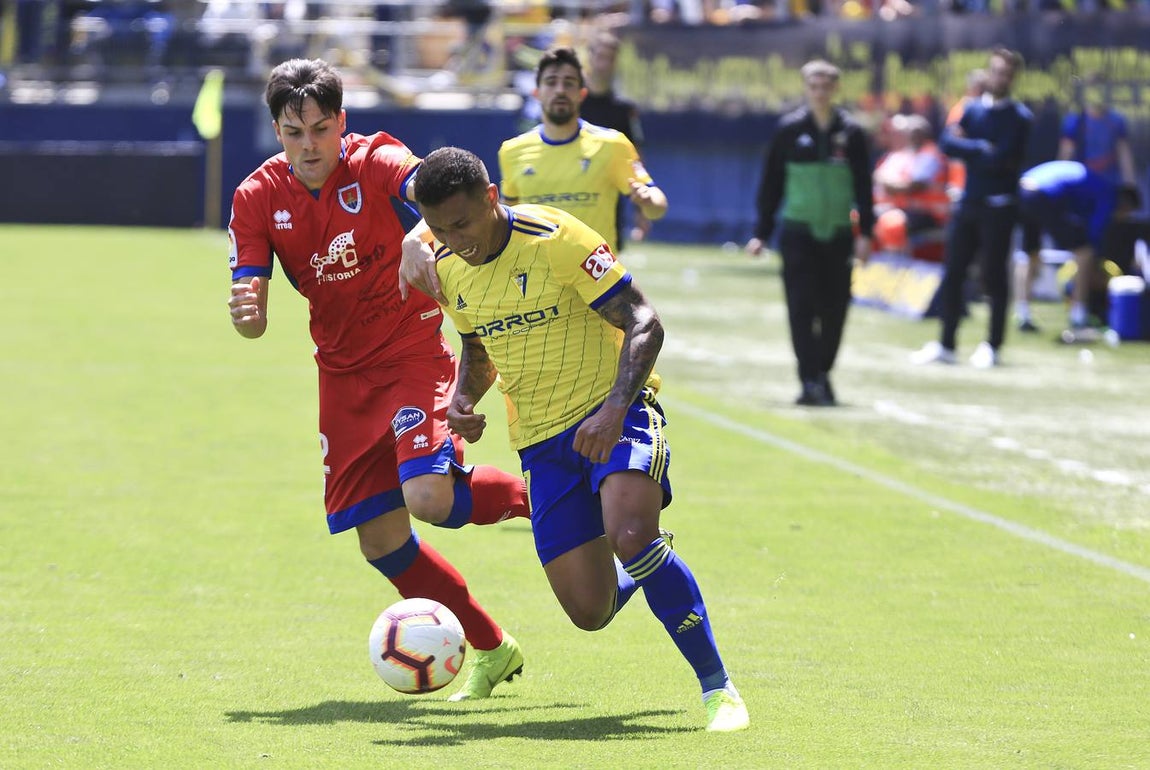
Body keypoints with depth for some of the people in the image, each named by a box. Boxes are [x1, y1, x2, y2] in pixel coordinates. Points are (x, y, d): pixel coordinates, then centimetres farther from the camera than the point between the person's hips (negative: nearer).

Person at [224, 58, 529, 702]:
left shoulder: (375, 162, -16)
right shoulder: (258, 197, -5)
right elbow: (253, 315, -6)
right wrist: (248, 315, -32)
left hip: (415, 353, -4)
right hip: (344, 376, 4)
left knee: (428, 496, -25)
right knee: (379, 539, 1)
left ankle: (536, 496, 7)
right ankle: (492, 648, 20)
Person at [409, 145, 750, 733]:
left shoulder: (555, 239, -17)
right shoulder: (449, 268, 2)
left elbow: (644, 323, -18)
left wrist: (615, 408, -32)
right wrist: (463, 398, -3)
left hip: (614, 414, -5)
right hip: (541, 439, 5)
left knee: (630, 537, -34)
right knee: (590, 611, -3)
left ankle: (717, 687, -19)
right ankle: (649, 573, 37)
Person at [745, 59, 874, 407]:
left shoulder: (850, 133, 3)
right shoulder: (789, 130, 2)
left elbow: (864, 186, 6)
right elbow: (771, 183, 6)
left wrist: (865, 232, -3)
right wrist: (762, 233, 4)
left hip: (837, 233, 1)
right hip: (798, 232, -1)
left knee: (834, 309, 4)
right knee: (802, 307, -10)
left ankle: (822, 375, 20)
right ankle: (810, 381, -11)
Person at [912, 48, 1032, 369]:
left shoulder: (1018, 117, -4)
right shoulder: (973, 110, 11)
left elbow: (1001, 158, -17)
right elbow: (948, 143, -2)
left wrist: (966, 147, -6)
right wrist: (982, 150, -12)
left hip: (999, 206, -5)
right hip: (968, 202, 5)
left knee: (994, 276, -1)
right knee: (952, 273, 4)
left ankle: (992, 346, 7)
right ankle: (945, 345, 10)